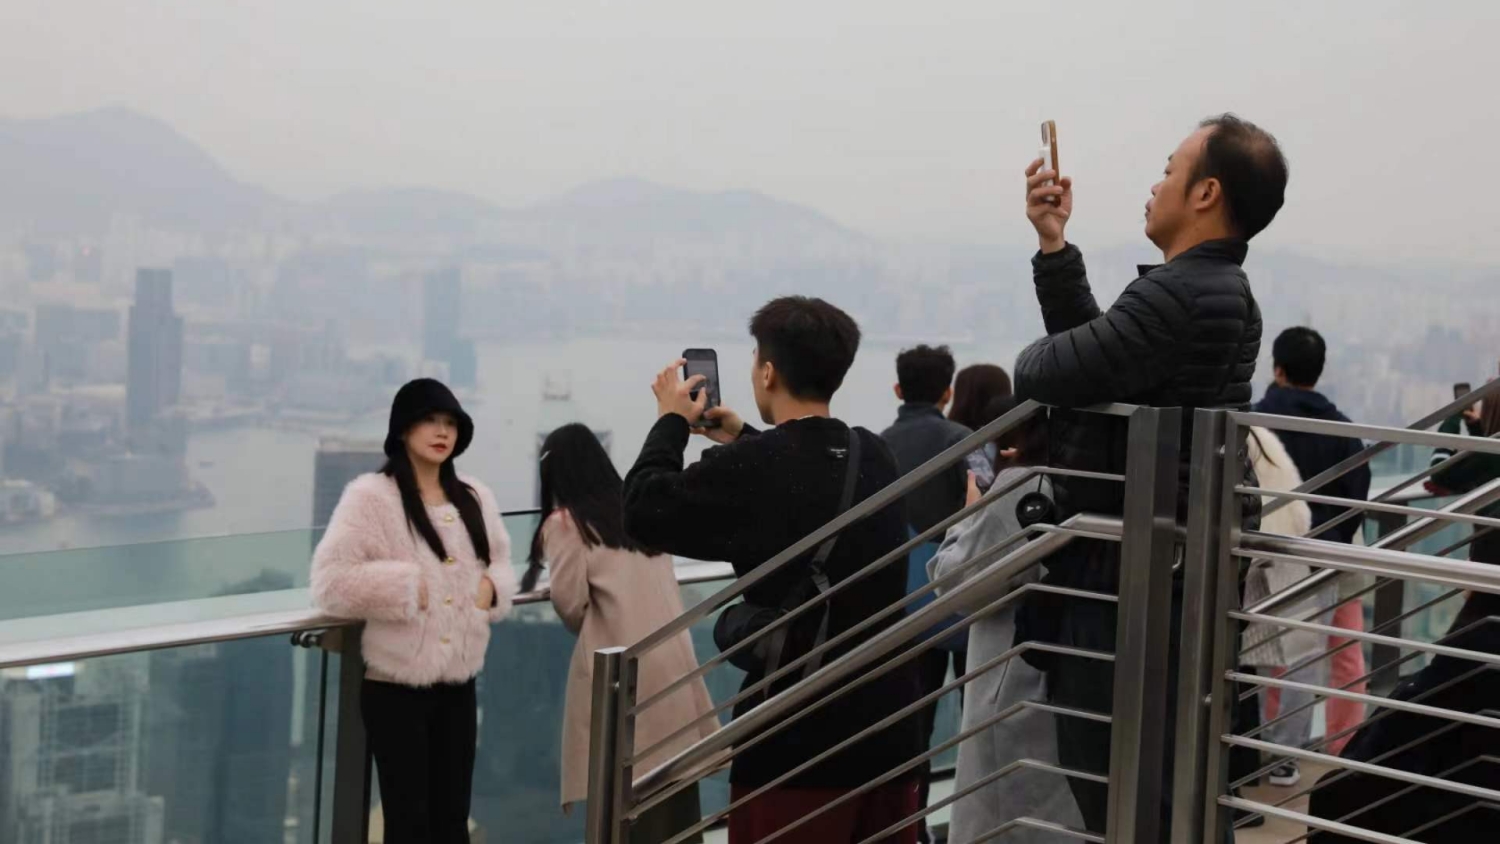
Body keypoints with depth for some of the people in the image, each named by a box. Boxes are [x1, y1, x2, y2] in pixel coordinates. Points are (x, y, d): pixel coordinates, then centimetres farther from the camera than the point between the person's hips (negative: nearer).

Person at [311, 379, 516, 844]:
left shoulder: (475, 499, 9)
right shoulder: (371, 496, -10)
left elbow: (499, 562, 22)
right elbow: (329, 581, -15)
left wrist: (492, 585, 0)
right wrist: (404, 587, -18)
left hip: (457, 684, 6)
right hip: (395, 687, -6)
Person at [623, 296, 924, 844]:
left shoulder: (750, 470, -15)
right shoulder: (874, 457, 4)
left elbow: (643, 511, -3)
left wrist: (672, 421, 10)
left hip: (796, 745, -6)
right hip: (889, 735, 6)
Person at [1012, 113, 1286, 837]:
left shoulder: (1177, 296, -22)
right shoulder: (1223, 292, 11)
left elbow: (1043, 374, -22)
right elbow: (1089, 346, 15)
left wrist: (1033, 357, 2)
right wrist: (1053, 241, 15)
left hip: (1125, 582, -10)